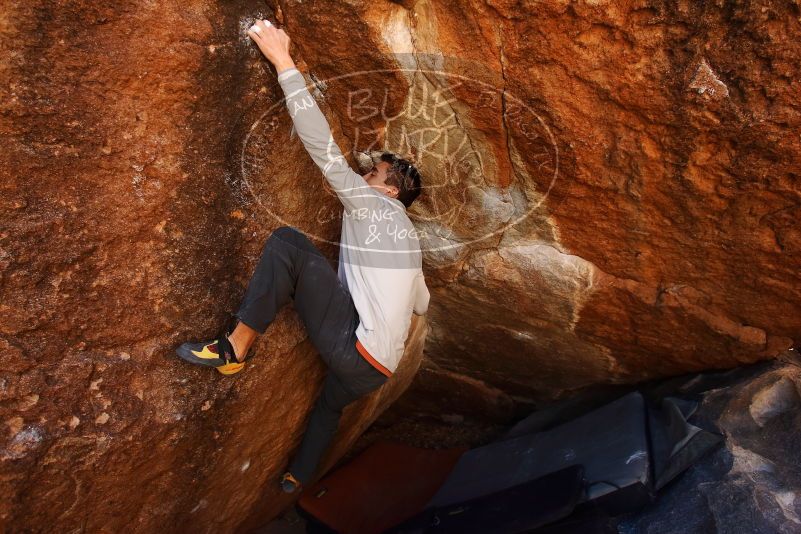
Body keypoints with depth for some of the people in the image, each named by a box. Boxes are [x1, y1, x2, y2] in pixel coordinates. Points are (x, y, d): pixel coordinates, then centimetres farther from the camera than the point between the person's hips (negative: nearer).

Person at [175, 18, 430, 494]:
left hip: (355, 346, -9)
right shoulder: (409, 236, 22)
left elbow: (323, 146, -11)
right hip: (378, 368, 9)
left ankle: (236, 348, -11)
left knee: (288, 242, -14)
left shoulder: (371, 206, -1)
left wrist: (283, 60, -8)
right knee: (331, 404, 39)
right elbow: (422, 303, 32)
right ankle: (299, 477, 56)